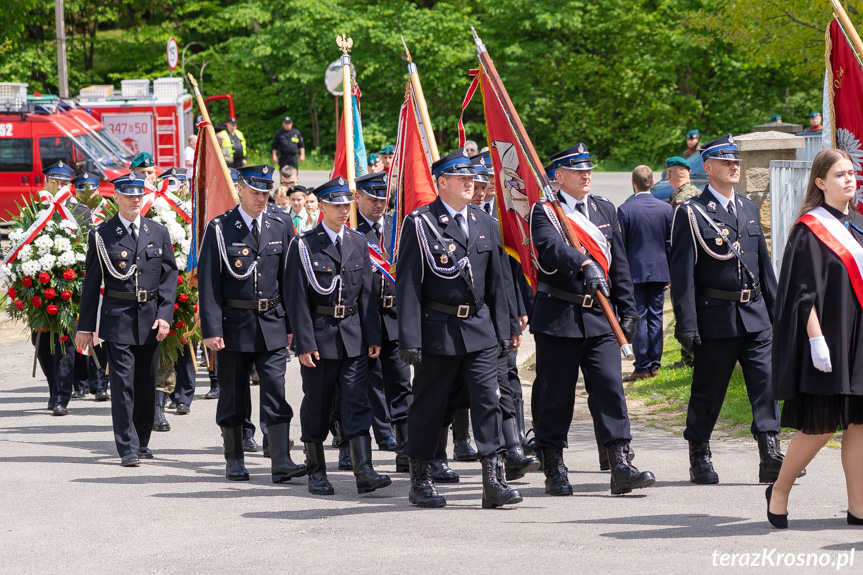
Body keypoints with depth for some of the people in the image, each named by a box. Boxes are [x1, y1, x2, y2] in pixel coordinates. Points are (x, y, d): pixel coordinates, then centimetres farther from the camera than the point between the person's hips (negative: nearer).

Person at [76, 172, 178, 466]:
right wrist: (85, 325, 1)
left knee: (147, 382, 10)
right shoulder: (102, 235, 0)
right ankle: (128, 448, -8)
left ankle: (142, 441, 23)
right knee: (123, 382, -8)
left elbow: (169, 276, 7)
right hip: (118, 318, -3)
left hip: (151, 318, 3)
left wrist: (165, 315, -5)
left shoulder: (158, 232, 7)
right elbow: (91, 282, 2)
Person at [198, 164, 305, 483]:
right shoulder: (219, 229, -4)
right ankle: (234, 461, 18)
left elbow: (289, 278, 10)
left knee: (276, 393, -6)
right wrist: (211, 329, -13)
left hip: (272, 325, 2)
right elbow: (208, 283, -6)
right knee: (233, 395, 7)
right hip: (234, 325, -2)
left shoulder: (280, 227, 6)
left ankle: (281, 461, -9)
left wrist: (293, 323, 4)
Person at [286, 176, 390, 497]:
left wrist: (373, 336, 3)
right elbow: (298, 299, -6)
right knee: (316, 407, 6)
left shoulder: (358, 243, 9)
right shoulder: (304, 246, -4)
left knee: (358, 403, -5)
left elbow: (367, 293, 10)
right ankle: (317, 473, 16)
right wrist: (304, 344, -12)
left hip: (353, 337, 3)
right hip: (319, 335, -3)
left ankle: (364, 471, -11)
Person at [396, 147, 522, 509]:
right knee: (428, 406, 6)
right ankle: (420, 481, 18)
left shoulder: (483, 222, 11)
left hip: (479, 329, 4)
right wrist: (409, 340, -14)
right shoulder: (420, 224, -6)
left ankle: (494, 480, -9)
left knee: (488, 400, -6)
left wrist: (501, 330, 12)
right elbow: (408, 284, -9)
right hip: (438, 330, -4)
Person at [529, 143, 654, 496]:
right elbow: (553, 247, -24)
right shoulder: (544, 212, -3)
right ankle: (554, 470, 13)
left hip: (600, 319, 4)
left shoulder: (605, 210, 14)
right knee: (557, 394, 3)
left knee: (610, 387, -6)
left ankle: (621, 467, -11)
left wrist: (627, 311, 10)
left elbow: (619, 264, 15)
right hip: (557, 318, -4)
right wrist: (585, 265, -42)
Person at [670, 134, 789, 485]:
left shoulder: (749, 209, 14)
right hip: (715, 317, -5)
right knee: (708, 391, 5)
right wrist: (686, 325, -15)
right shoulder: (691, 213, -5)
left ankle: (771, 456, -12)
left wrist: (776, 309, 16)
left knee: (766, 383, -7)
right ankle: (699, 457, 19)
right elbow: (682, 274, -9)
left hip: (754, 315, 5)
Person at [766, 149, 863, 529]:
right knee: (821, 425, -6)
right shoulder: (811, 229, -7)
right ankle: (779, 491, 12)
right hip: (828, 337, -7)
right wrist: (816, 338, -20)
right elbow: (804, 291, -13)